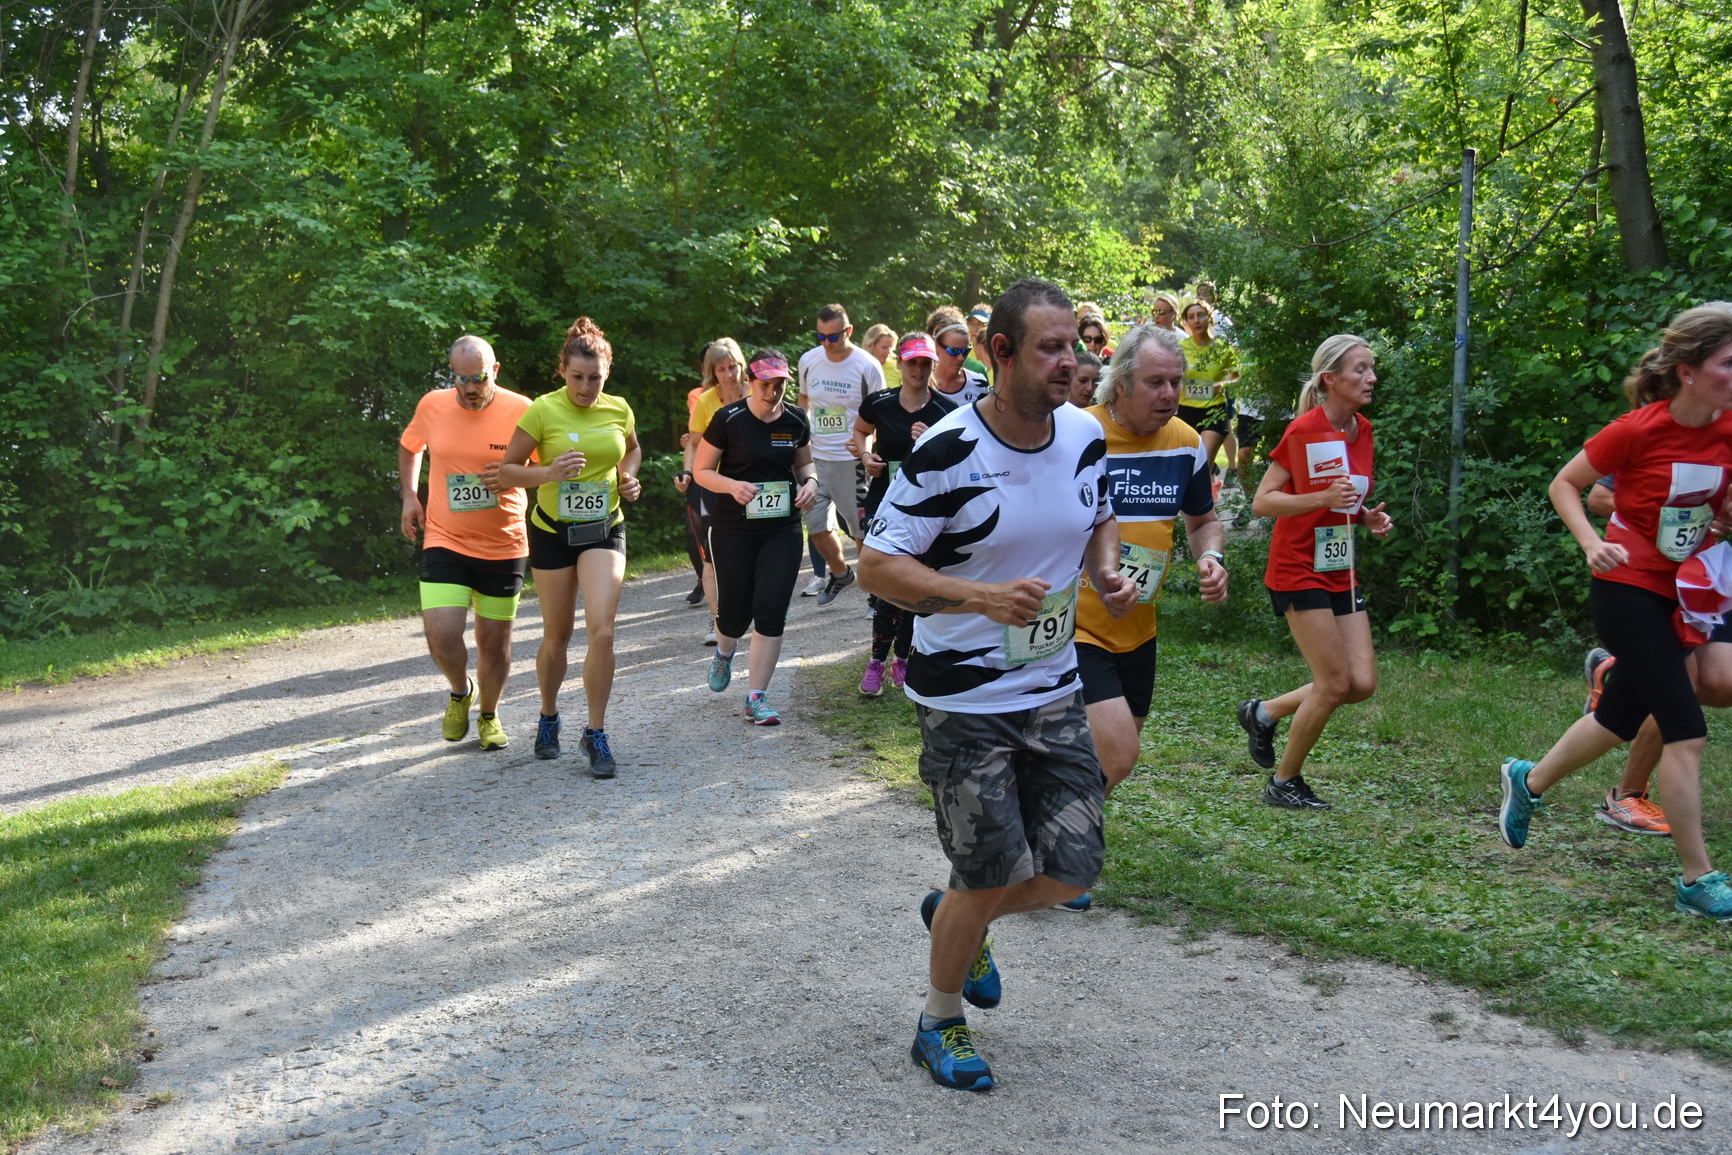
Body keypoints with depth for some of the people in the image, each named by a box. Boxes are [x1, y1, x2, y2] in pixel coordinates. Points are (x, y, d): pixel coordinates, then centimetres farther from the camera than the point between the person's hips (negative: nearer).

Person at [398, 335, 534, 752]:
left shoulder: (521, 411, -10)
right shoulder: (432, 405, -3)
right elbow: (409, 446, 19)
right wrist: (409, 494, 7)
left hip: (504, 546, -1)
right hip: (444, 542, 1)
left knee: (494, 641, 9)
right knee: (441, 634, -15)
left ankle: (489, 715, 35)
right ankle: (461, 691, 18)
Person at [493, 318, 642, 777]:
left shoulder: (619, 409, -2)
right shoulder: (542, 410, -12)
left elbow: (633, 448, 21)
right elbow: (507, 469, -8)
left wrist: (628, 477, 0)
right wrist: (547, 473, -26)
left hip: (604, 531, 1)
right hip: (552, 532, -1)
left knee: (601, 630, -14)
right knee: (557, 635, 10)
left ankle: (596, 734, -1)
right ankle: (548, 718, 35)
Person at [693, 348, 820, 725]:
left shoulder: (796, 421, 2)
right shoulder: (729, 419, -9)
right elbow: (701, 471, -4)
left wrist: (811, 481, -4)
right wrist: (733, 485, -22)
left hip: (783, 529, 2)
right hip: (733, 530, -2)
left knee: (771, 610, -6)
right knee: (736, 610, 3)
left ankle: (756, 698, 1)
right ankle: (724, 654, 41)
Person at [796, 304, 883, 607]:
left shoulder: (867, 366, -9)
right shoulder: (808, 360, 3)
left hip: (852, 460, -4)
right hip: (815, 457, 5)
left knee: (862, 527, 1)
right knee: (815, 525, 8)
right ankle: (840, 574, 32)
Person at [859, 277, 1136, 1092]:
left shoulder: (1085, 435, 0)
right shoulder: (946, 452, -19)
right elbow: (876, 566, -16)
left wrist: (1108, 571, -3)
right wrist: (984, 597, -28)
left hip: (1054, 691, 6)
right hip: (964, 699, -6)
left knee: (1071, 873, 6)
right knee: (986, 882, -1)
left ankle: (954, 918, 37)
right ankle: (940, 1024, 27)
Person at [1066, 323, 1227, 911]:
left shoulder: (1186, 444, 1)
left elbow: (1203, 519, 17)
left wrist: (1211, 559, -3)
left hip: (1136, 630, 7)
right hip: (1073, 626, -7)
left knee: (1113, 750, 16)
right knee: (1116, 753, -16)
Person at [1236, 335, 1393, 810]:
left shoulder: (1362, 430, 8)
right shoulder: (1304, 429, -14)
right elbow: (1261, 502, -15)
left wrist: (1368, 517, 1)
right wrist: (1324, 497, -26)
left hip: (1341, 571, 8)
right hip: (1299, 570, -7)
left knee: (1363, 683, 0)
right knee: (1335, 683, -7)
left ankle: (1264, 712, 22)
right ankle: (1284, 783, 11)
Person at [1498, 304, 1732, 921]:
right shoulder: (1638, 430, -18)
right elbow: (1563, 485, -7)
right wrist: (1592, 542, -21)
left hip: (1678, 592, 7)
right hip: (1627, 588, -7)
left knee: (1621, 719, 18)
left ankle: (1527, 780, 43)